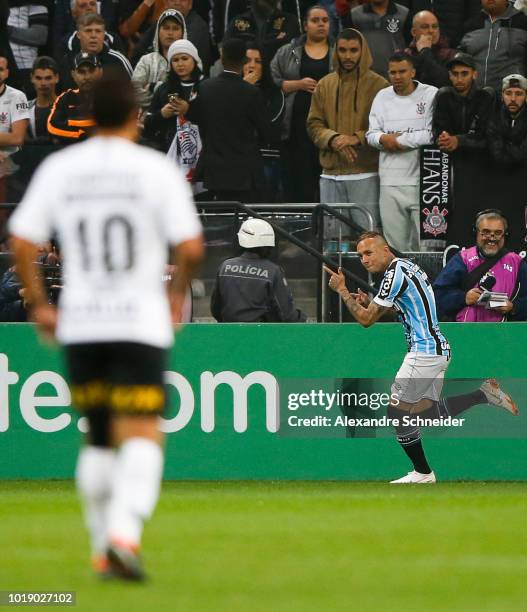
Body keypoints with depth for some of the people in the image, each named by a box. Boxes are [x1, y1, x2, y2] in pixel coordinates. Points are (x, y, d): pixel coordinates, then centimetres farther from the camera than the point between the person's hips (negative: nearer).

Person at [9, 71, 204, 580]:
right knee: (142, 437, -8)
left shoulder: (57, 169, 3)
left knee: (99, 438, 17)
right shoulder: (156, 169, -5)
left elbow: (20, 242, 0)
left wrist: (38, 304, 12)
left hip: (79, 325, 4)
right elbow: (190, 247, -9)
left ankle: (103, 549, 20)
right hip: (141, 321, -4)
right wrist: (178, 291, 10)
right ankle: (124, 533, -29)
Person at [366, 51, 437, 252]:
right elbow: (371, 135, 11)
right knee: (395, 242, 6)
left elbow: (432, 134, -11)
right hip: (390, 182, 4)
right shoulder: (382, 97, 13)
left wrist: (398, 140, -8)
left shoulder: (431, 95, -2)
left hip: (423, 181, -4)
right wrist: (383, 139, -12)